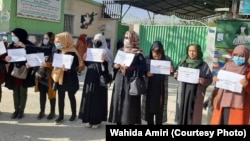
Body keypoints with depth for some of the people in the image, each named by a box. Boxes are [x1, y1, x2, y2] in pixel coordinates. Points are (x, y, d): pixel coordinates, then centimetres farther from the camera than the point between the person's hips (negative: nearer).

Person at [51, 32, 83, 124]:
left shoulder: (72, 52, -16)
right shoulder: (58, 51, 5)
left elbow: (76, 66, -19)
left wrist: (67, 68, -35)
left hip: (69, 78, -6)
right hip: (59, 78, 6)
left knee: (71, 96, 10)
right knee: (60, 97, 10)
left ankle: (74, 114, 28)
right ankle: (61, 116, 21)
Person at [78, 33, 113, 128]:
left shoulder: (106, 52, -5)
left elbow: (106, 68, -11)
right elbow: (87, 65, 14)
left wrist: (103, 61, -29)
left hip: (99, 79, -5)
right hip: (90, 78, 6)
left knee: (98, 98, 1)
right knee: (88, 98, 8)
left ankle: (97, 120, 11)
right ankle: (89, 118, 19)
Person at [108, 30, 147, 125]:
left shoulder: (138, 54, -5)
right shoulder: (120, 51, 12)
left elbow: (143, 68, -13)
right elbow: (115, 63, 18)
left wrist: (130, 67, -21)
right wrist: (116, 65, -5)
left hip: (131, 82, -5)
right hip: (119, 81, 6)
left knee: (128, 104, -5)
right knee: (118, 101, 8)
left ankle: (128, 122, 4)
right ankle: (119, 122, 20)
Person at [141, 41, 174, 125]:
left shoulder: (167, 59, -5)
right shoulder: (147, 59, -6)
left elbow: (172, 72, -3)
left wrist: (172, 71, -26)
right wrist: (146, 74, -24)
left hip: (161, 90, -1)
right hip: (149, 89, 1)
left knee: (159, 110, 6)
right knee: (149, 108, 9)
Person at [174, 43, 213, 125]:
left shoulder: (203, 65, -3)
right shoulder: (183, 63, 5)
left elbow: (210, 79, -1)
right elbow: (177, 74, 16)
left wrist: (204, 81, -21)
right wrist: (176, 75, -6)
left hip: (196, 95, -2)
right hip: (183, 93, 3)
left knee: (194, 114, 2)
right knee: (182, 112, 7)